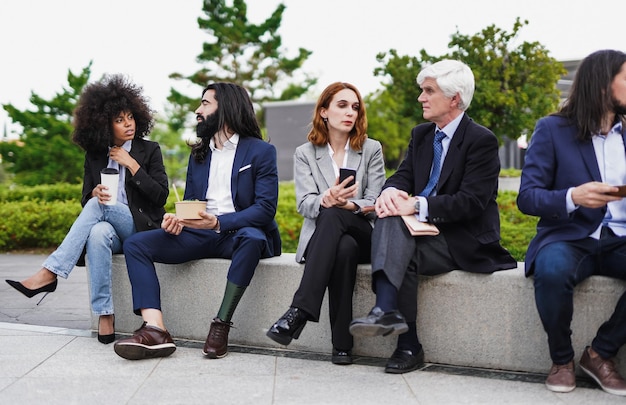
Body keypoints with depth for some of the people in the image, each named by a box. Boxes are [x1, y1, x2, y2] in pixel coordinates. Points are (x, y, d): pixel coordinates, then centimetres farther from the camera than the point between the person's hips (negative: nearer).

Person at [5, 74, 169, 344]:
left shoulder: (149, 150, 4)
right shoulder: (95, 155, 13)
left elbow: (161, 196, -3)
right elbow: (86, 199, 13)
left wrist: (131, 164, -9)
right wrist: (94, 193, -12)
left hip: (141, 228, -2)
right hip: (110, 230, 2)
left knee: (97, 208, -33)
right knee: (98, 232, -38)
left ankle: (48, 274, -38)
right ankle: (104, 316, -40)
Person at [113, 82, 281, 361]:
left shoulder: (261, 151, 0)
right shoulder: (198, 153, 19)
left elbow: (265, 208, -10)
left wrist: (218, 222, -24)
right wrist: (176, 220, -6)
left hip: (238, 233, -5)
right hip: (199, 235, 6)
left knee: (252, 238, -41)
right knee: (135, 244, -15)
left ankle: (221, 325, -36)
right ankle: (155, 330, -34)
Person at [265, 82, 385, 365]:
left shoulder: (371, 150, 12)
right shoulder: (305, 154, 12)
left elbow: (376, 202, 2)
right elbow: (304, 204, -2)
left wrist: (350, 205, -22)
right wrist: (326, 201, -27)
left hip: (363, 233, 0)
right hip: (320, 237, 0)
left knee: (332, 217, -36)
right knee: (344, 248, -38)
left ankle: (300, 311, -46)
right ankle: (342, 342, -38)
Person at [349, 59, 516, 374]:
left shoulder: (481, 140, -10)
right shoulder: (421, 135, 15)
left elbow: (471, 202, -19)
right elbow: (404, 176, 9)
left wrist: (417, 205, -26)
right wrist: (390, 191, -17)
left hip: (464, 241, -6)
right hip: (424, 230, 6)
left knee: (402, 254, -29)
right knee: (390, 219, -26)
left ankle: (408, 347, -31)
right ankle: (387, 310, -36)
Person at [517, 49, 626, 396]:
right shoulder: (552, 129, 1)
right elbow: (527, 197, -6)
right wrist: (573, 197, -25)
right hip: (569, 238, -3)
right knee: (552, 271, -38)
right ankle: (561, 359, -10)